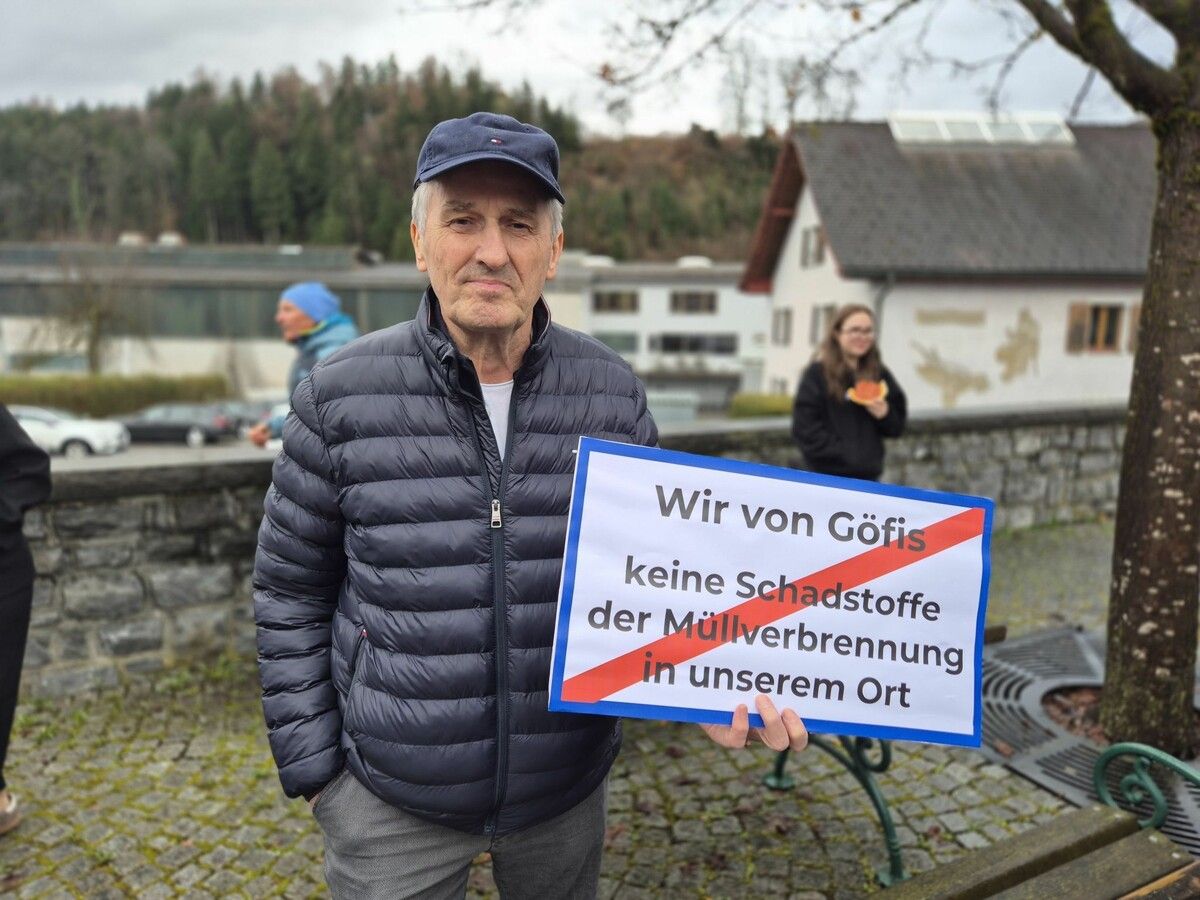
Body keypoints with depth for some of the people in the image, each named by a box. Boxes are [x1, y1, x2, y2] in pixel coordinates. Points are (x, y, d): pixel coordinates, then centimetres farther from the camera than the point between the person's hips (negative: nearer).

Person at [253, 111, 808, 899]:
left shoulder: (613, 392, -7)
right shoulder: (342, 396, -11)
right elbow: (291, 593, -2)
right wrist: (312, 765, -2)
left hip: (566, 791, 2)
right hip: (392, 801, -1)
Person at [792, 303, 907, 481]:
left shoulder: (879, 374, 9)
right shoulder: (817, 373, -4)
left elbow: (897, 426, 13)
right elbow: (805, 427, -10)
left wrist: (884, 414, -9)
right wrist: (841, 453, -15)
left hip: (869, 475, 5)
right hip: (830, 476, -5)